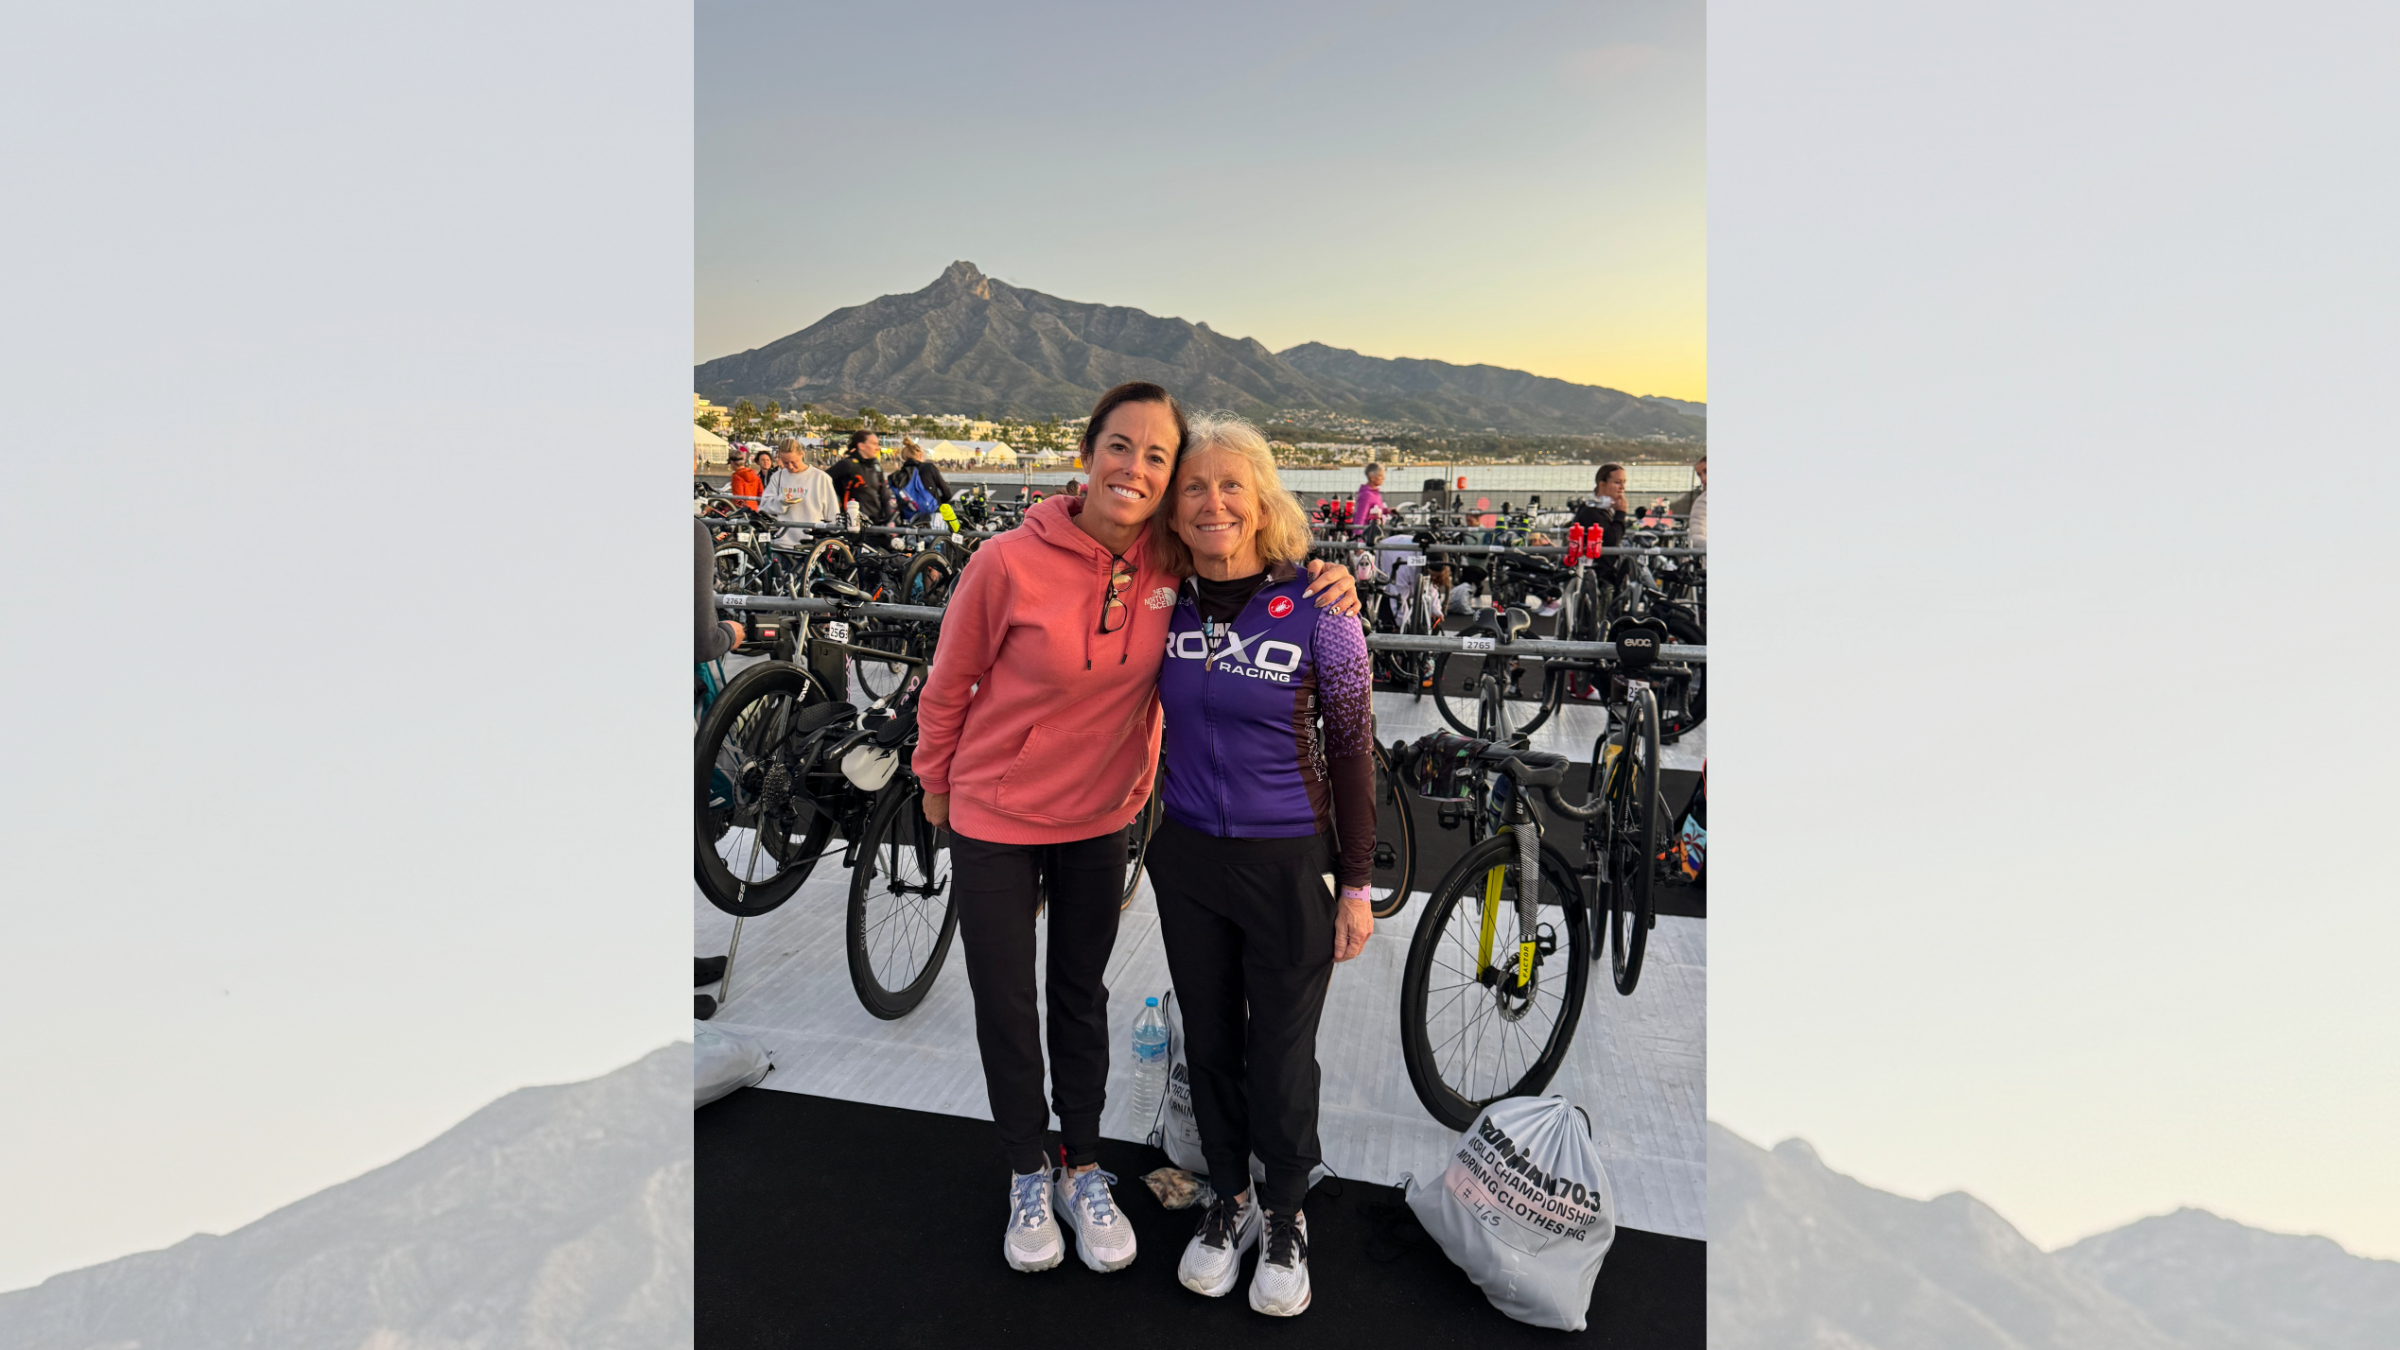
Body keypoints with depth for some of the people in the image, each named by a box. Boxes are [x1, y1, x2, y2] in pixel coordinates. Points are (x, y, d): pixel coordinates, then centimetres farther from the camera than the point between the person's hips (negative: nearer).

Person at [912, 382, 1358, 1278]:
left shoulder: (1172, 566, -13)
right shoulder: (1011, 563, -22)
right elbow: (948, 685, -8)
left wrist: (1320, 586, -14)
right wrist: (937, 784, 5)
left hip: (1099, 817, 3)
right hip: (995, 817, -2)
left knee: (1081, 996, 18)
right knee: (1005, 1003, 12)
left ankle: (1082, 1170, 38)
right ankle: (1029, 1175, 36)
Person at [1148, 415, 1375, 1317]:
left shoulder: (1317, 609, -12)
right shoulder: (1162, 604, -3)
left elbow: (1352, 751, -6)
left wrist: (1356, 884, -6)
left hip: (1288, 862, -3)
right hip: (1187, 855, 4)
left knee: (1281, 1053, 9)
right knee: (1208, 1040, 17)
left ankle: (1286, 1217, 35)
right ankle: (1229, 1200, 39)